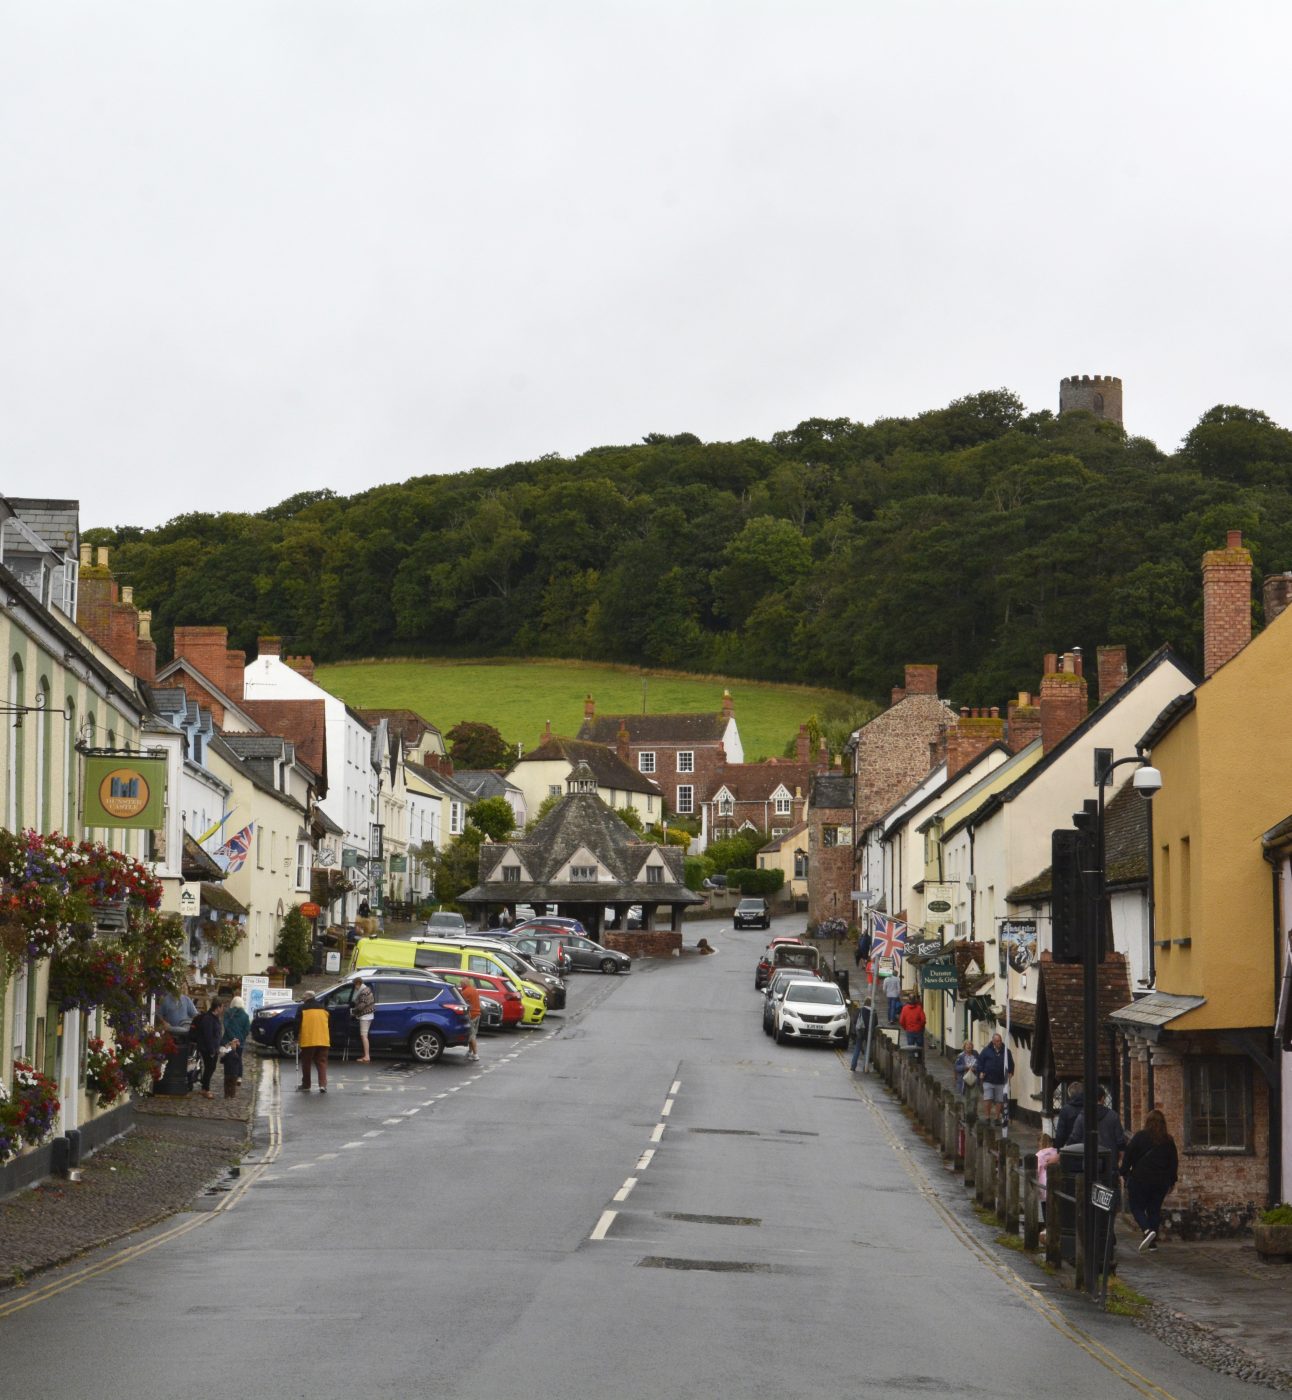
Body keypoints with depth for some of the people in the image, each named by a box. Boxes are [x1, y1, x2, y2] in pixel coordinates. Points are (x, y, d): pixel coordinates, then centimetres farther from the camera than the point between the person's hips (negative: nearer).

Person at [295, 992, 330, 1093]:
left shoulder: (303, 1008, 1)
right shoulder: (323, 1008, 17)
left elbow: (297, 1024, -4)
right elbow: (329, 1025, 22)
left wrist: (296, 1037, 5)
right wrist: (329, 1038, 28)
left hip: (307, 1041, -4)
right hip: (323, 1041, 4)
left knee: (306, 1064, 7)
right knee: (322, 1063, 5)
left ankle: (305, 1085, 13)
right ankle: (323, 1084, -9)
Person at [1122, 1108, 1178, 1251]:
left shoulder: (1140, 1137, -6)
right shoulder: (1168, 1141, 4)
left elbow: (1129, 1157, -6)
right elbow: (1174, 1162, 10)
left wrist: (1125, 1175, 3)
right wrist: (1171, 1182, 18)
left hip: (1140, 1180, -4)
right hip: (1161, 1182, 4)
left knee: (1137, 1207, 5)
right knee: (1155, 1209, 12)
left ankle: (1147, 1230, -21)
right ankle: (1153, 1241, 8)